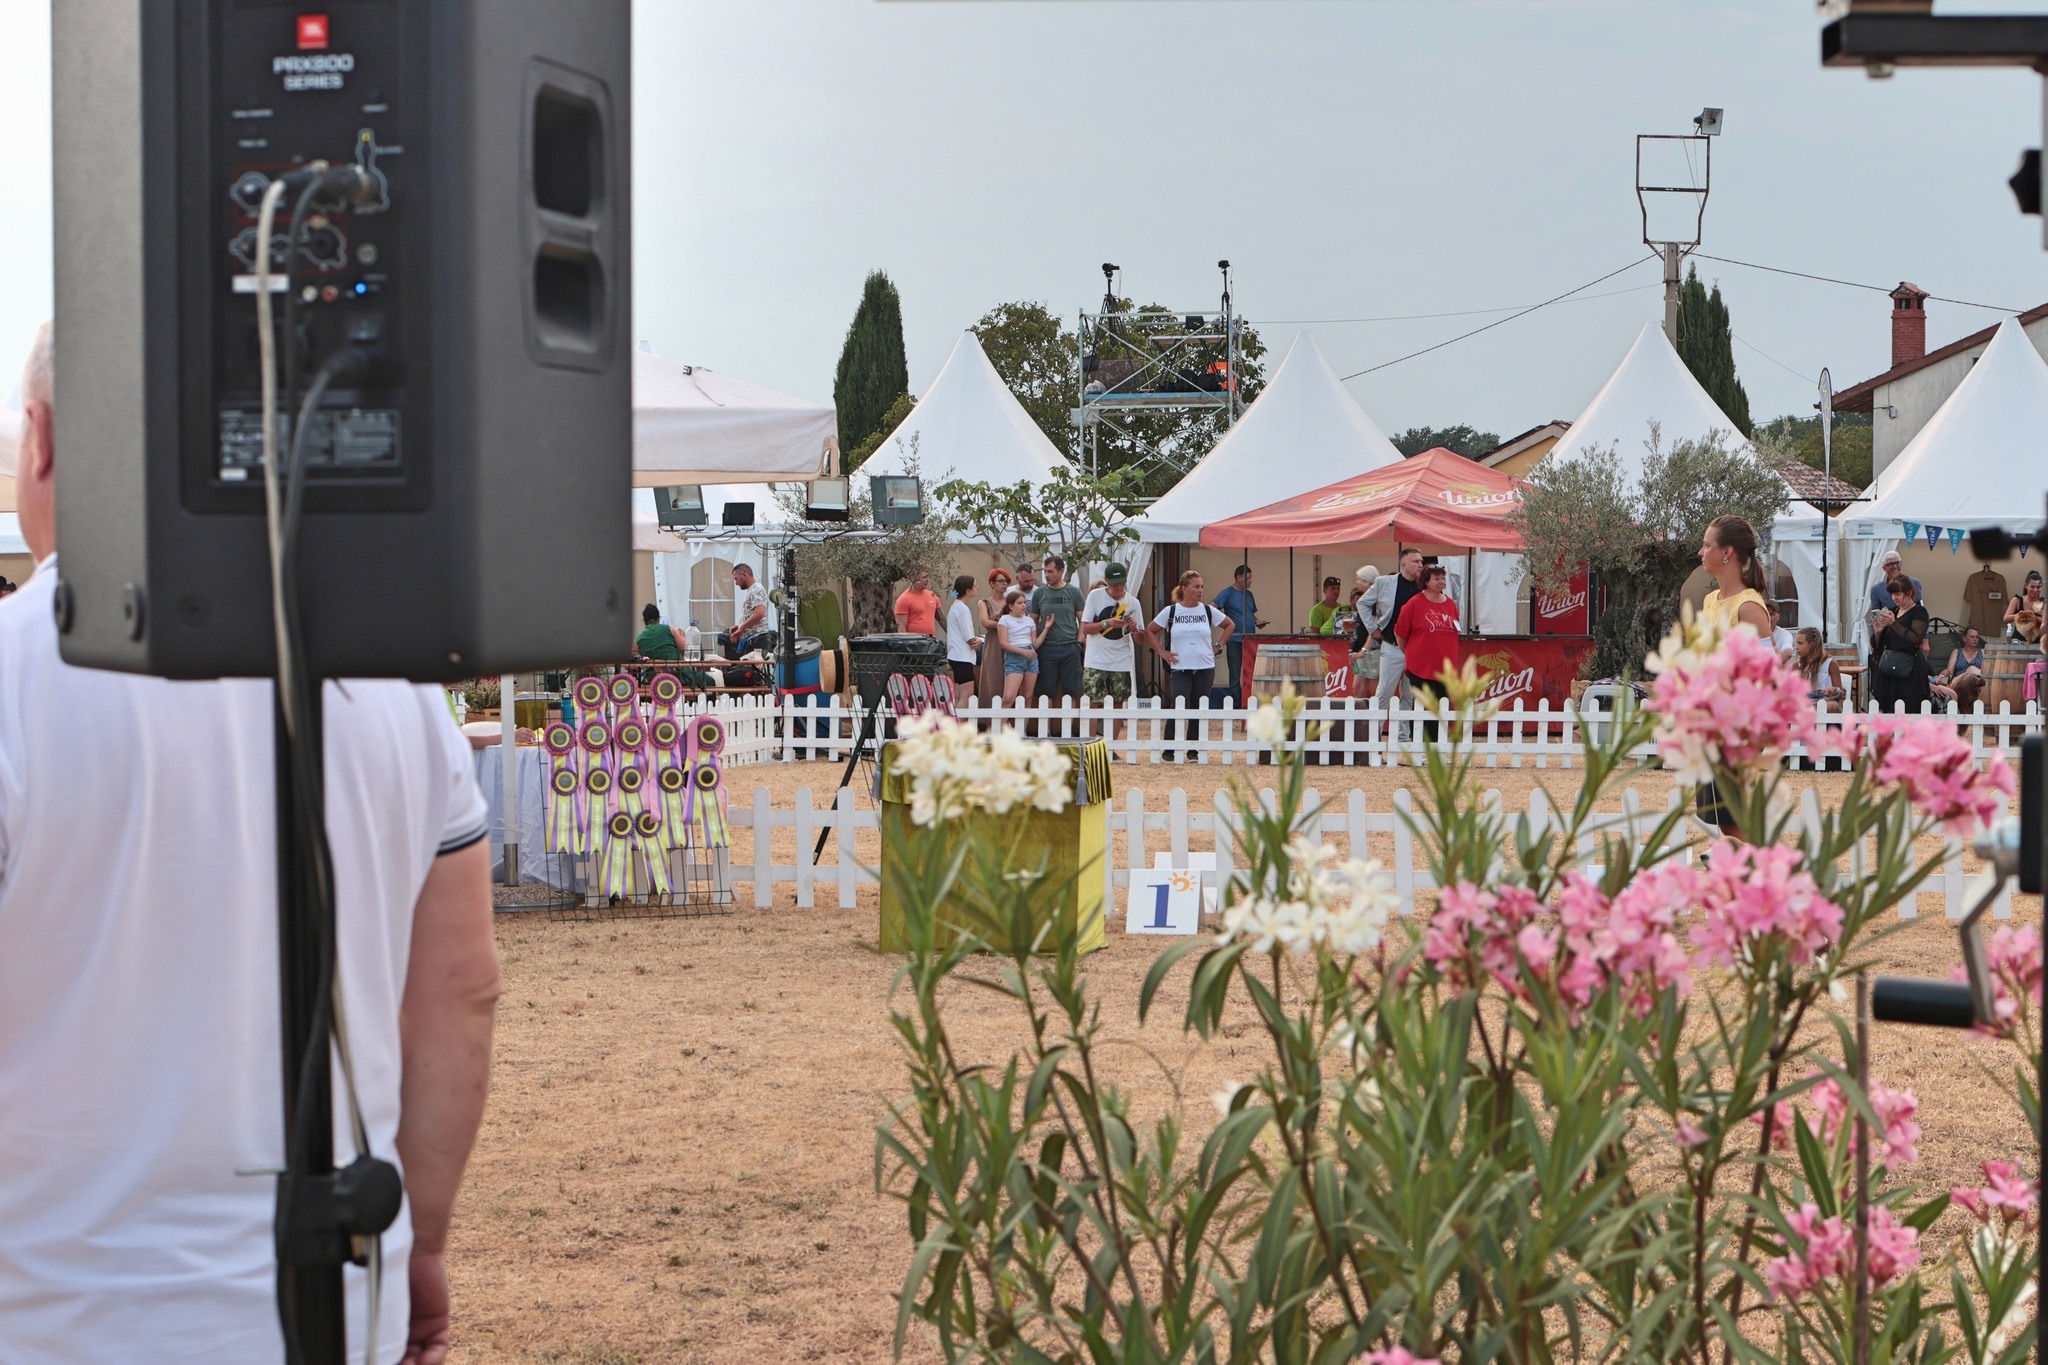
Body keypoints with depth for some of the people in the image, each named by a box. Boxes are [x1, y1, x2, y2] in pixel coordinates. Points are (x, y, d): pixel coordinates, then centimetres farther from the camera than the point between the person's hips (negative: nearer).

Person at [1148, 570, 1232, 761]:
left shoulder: (1208, 611, 5)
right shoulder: (1170, 611, 0)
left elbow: (1230, 625, 19)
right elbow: (1151, 631, 11)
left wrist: (1219, 645, 9)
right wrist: (1162, 652, 3)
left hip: (1205, 668, 2)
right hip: (1180, 669, -2)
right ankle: (1170, 750, 0)